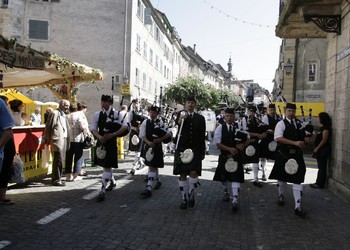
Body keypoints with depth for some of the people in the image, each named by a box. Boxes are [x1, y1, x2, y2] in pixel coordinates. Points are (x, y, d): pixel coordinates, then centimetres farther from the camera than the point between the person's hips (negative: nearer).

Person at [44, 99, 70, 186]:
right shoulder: (55, 113, -8)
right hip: (57, 140, -9)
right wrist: (47, 140, -7)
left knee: (58, 160, 14)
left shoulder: (64, 115, 17)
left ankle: (55, 178, 24)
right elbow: (48, 127, -8)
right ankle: (56, 180, 2)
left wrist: (67, 139, 9)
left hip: (64, 140, 9)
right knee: (59, 160, -7)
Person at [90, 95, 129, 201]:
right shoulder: (97, 114, 6)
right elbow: (93, 128, 2)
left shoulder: (117, 114, -5)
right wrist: (99, 137, -17)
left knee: (107, 166, -8)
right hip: (101, 142, 5)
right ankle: (112, 181, 43)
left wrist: (112, 134, -21)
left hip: (111, 143, -5)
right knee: (105, 165, 19)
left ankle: (103, 190, -6)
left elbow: (125, 127, -14)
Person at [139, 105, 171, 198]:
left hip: (157, 147, -5)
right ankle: (158, 180, 43)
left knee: (152, 167, -9)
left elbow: (169, 134, -7)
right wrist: (148, 142, -17)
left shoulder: (160, 123, -7)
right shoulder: (145, 122, 3)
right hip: (148, 146, 5)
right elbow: (142, 135, -1)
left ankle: (149, 189, -11)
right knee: (153, 166, 21)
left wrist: (160, 139, -17)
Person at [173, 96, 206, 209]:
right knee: (182, 174, 3)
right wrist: (180, 119, -45)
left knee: (194, 172, -13)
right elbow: (177, 121, -22)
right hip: (181, 148, 0)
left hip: (195, 149, 1)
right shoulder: (181, 114, 4)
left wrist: (203, 152, 7)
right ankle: (184, 198, 15)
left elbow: (202, 136, 9)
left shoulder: (200, 118, 8)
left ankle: (191, 193, 12)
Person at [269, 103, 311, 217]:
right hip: (283, 155, -3)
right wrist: (295, 143, -26)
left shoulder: (299, 124, 9)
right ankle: (281, 196, 41)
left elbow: (303, 138, 20)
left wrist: (306, 140, -5)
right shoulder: (281, 124, -6)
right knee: (282, 177, 15)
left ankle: (298, 207, 0)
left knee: (297, 180, -2)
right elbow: (278, 138, -21)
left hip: (297, 155, 3)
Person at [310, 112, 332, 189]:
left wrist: (317, 148, -17)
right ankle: (318, 182, 23)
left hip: (323, 150, -10)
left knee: (322, 167, -3)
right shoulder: (322, 127, 15)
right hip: (320, 150, 10)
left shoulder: (326, 128, -15)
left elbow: (324, 140, -20)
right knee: (320, 167, 15)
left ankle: (320, 184, 4)